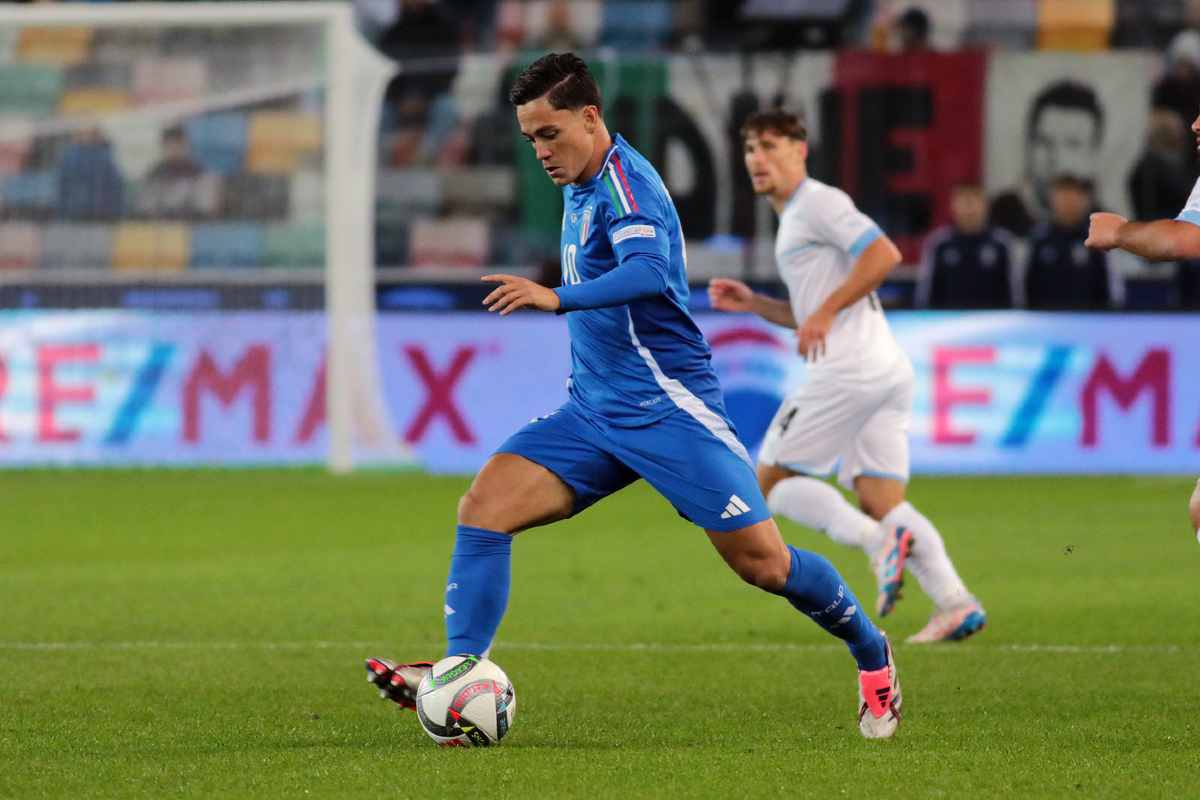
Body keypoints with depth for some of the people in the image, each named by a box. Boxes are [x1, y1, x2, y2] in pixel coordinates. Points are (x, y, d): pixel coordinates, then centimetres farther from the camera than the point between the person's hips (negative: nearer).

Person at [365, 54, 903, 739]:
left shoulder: (625, 181, -16)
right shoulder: (580, 188, 12)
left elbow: (648, 272, -35)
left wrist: (558, 298, -45)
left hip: (668, 409, -8)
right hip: (595, 411, 8)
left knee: (763, 564, -4)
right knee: (485, 507, -13)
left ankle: (871, 652, 21)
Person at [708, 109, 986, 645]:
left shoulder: (818, 203, -4)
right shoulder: (794, 219, 26)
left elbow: (883, 255, -17)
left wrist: (825, 312, -15)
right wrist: (753, 304, 21)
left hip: (849, 370, -10)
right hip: (887, 374, 10)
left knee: (773, 480, -3)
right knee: (881, 500, 4)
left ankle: (879, 541, -20)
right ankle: (955, 603, -10)